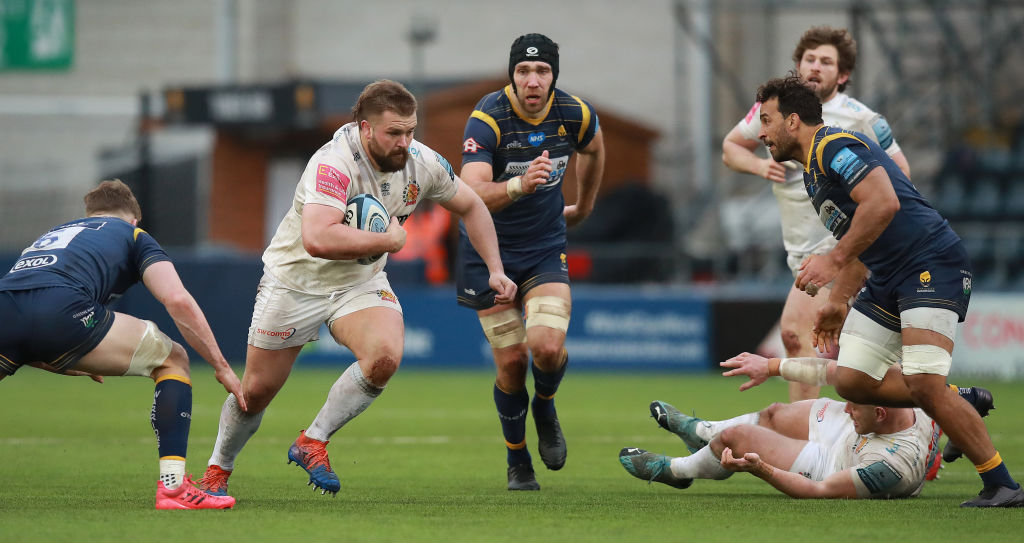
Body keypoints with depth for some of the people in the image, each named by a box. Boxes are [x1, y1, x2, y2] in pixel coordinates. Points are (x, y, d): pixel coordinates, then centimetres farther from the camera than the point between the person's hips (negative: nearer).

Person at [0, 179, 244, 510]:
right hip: (59, 310, -4)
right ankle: (172, 486, 7)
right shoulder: (133, 235, 28)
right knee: (172, 360, 18)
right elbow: (177, 300, 10)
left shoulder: (50, 235, 41)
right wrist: (221, 367, 18)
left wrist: (73, 366, 55)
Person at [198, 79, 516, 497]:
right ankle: (217, 470, 32)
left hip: (361, 282, 4)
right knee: (257, 391, 5)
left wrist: (495, 270, 1)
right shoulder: (335, 163, -33)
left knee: (385, 356, -26)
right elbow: (317, 240, -47)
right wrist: (389, 241, -35)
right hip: (296, 279, -4)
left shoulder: (422, 163, -13)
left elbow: (470, 206, 8)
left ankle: (312, 443, -9)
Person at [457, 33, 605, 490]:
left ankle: (545, 408, 15)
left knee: (548, 347, -20)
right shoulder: (487, 118, -22)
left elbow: (592, 149, 16)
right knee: (511, 361, -1)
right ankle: (517, 460, 23)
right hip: (490, 250, -2)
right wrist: (519, 185, -51)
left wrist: (584, 206, 29)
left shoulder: (574, 114, -10)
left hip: (546, 247, 2)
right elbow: (473, 194, -33)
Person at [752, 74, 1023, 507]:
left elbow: (884, 203, -26)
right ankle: (961, 404, 14)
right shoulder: (812, 174, 21)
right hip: (888, 280, 11)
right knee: (851, 381, 2)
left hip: (932, 263, -11)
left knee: (924, 384, -22)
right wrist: (838, 301, 27)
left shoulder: (834, 146, -12)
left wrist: (834, 260, -23)